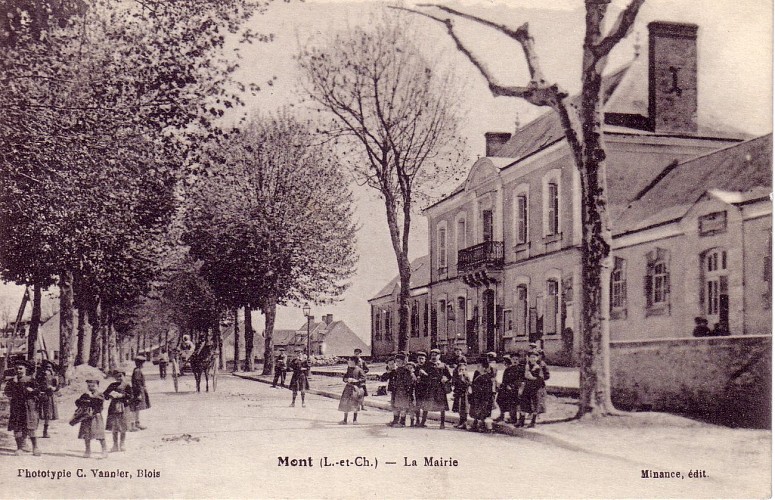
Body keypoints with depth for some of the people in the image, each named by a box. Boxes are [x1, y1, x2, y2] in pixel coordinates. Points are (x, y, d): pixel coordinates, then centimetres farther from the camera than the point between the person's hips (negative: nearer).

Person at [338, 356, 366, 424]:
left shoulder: (359, 370, -8)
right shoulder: (349, 369, 9)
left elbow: (363, 379, -12)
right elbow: (344, 378, 15)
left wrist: (354, 380, -18)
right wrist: (347, 379, -8)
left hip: (356, 388, -5)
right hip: (348, 387, 5)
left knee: (355, 404, 1)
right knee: (345, 403, 3)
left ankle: (355, 419, 15)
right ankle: (345, 420, 11)